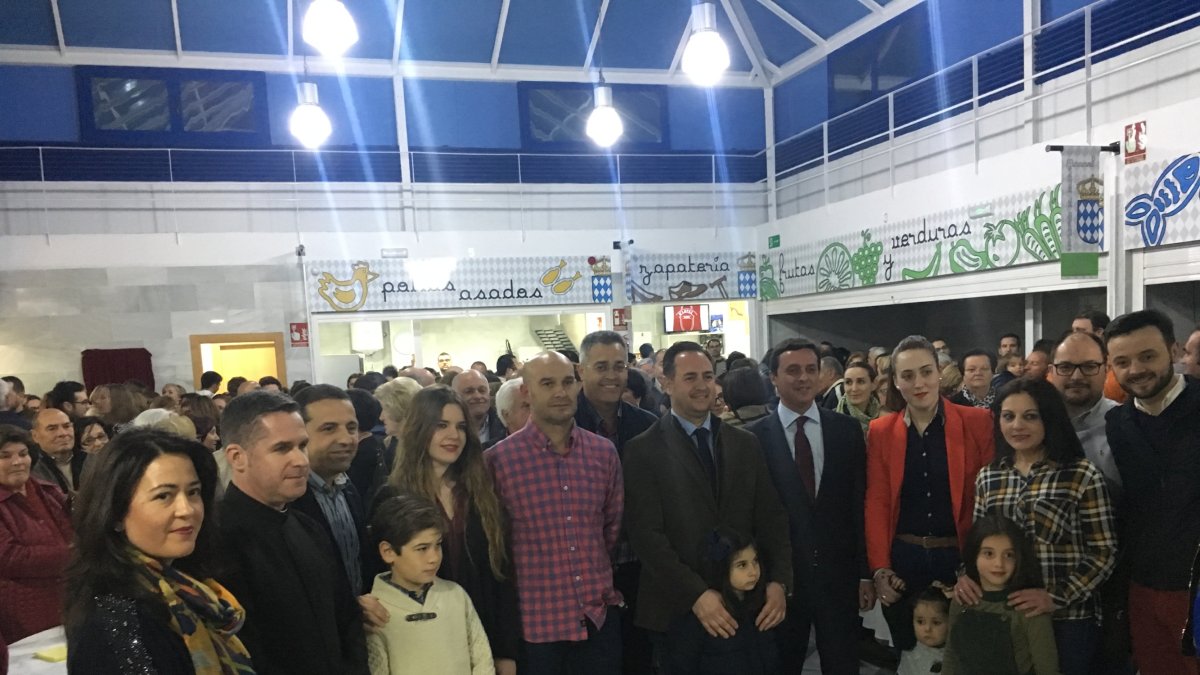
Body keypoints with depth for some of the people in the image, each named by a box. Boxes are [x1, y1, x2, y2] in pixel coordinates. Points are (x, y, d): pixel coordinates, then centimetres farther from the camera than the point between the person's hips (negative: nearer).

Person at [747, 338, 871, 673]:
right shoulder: (754, 437, -5)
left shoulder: (847, 429, 1)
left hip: (839, 574, 2)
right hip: (779, 575, -1)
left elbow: (861, 504, 2)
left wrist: (866, 572, 1)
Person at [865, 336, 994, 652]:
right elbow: (876, 502, 1)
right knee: (908, 650, 14)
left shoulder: (978, 422, -5)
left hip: (962, 558, -1)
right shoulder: (880, 431, 1)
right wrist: (879, 568, -7)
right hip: (902, 559, 1)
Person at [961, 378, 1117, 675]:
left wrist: (1056, 597, -16)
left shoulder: (1083, 475, -8)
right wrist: (966, 576, -7)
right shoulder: (987, 477, 4)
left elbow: (1104, 552, -7)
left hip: (1068, 618, -3)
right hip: (1002, 616, 4)